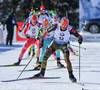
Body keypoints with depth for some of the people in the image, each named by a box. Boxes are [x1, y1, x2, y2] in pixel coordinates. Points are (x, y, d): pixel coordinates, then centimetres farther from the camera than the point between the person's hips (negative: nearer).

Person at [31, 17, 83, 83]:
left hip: (64, 45, -2)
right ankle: (42, 73, 16)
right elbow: (46, 32, -11)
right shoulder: (56, 27, -24)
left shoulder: (70, 29, -28)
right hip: (55, 43, 2)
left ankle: (71, 75, -5)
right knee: (45, 56, -3)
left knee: (67, 59, -22)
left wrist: (80, 39, -48)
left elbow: (79, 36, -25)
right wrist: (42, 41, -15)